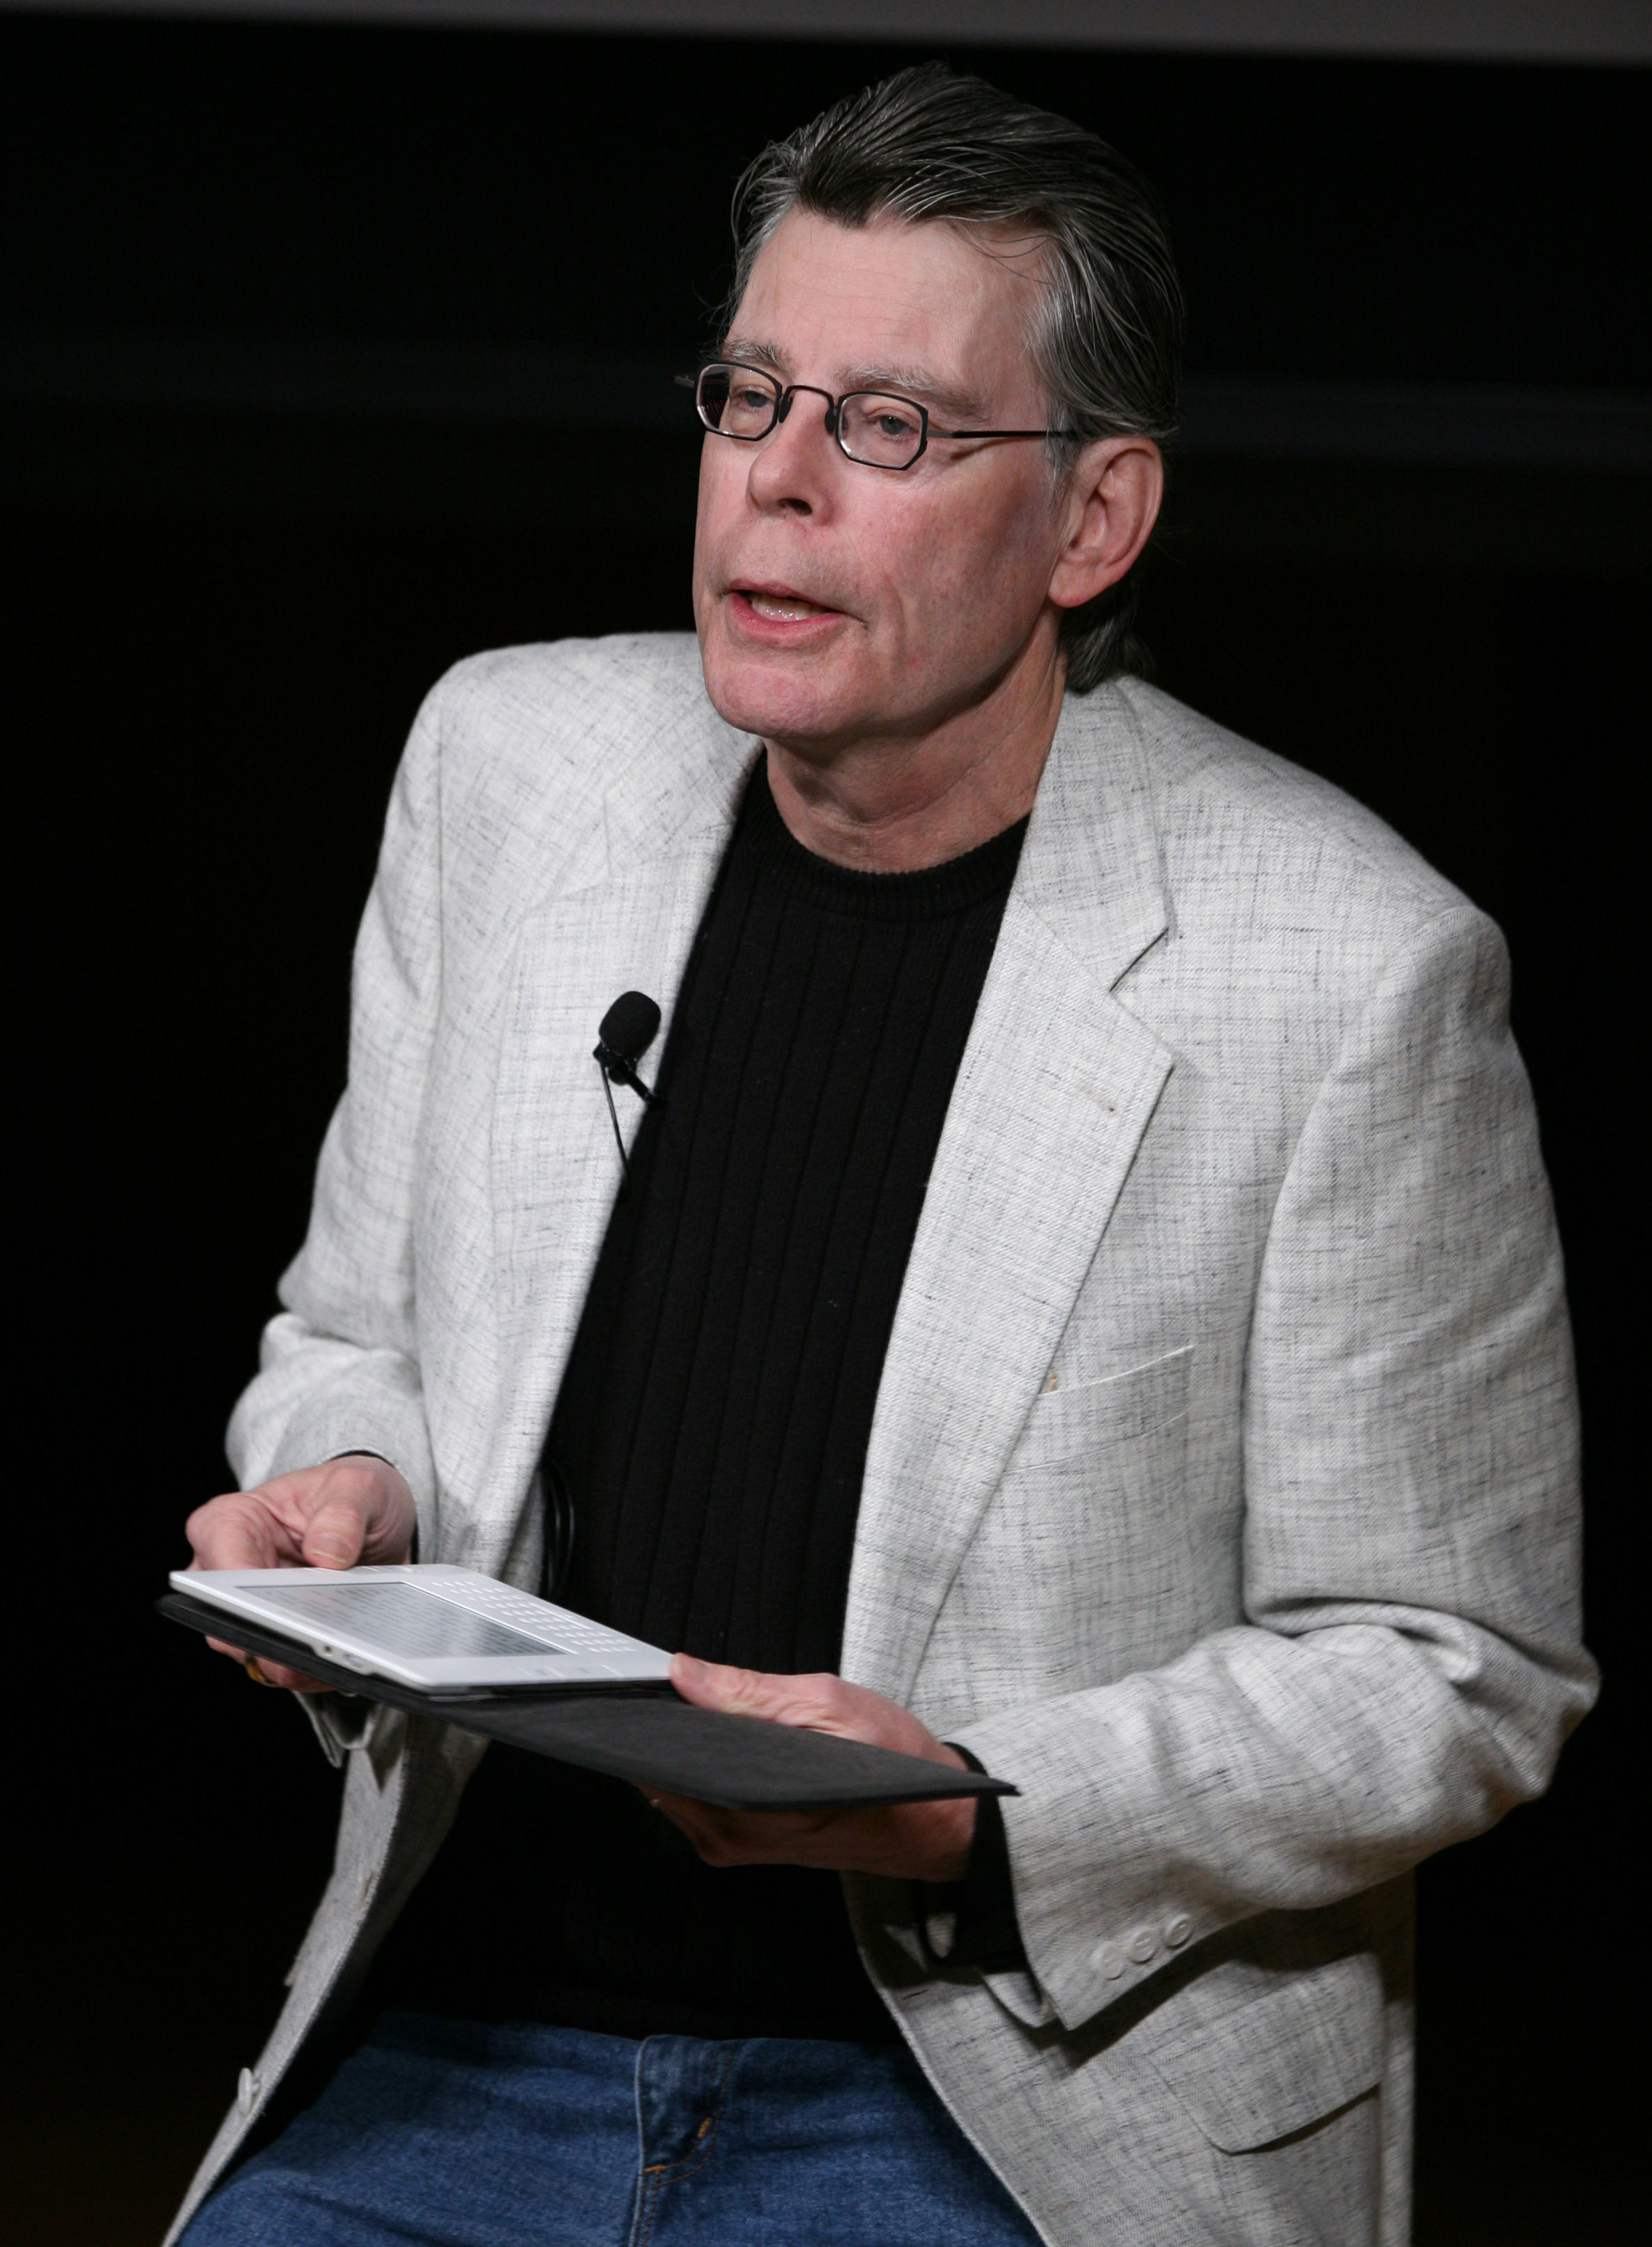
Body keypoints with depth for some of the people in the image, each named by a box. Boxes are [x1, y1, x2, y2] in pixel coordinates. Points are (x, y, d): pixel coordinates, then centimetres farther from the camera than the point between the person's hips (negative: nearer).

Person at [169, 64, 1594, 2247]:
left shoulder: (1345, 968, -10)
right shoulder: (510, 760, 5)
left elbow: (1456, 1672, -5)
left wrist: (974, 1821, -18)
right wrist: (344, 1494, -5)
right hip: (464, 2045, 4)